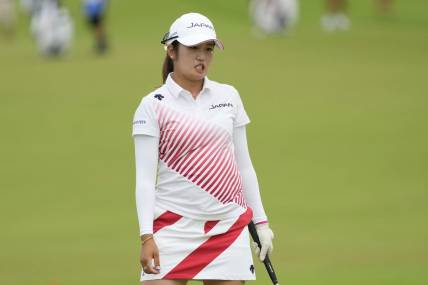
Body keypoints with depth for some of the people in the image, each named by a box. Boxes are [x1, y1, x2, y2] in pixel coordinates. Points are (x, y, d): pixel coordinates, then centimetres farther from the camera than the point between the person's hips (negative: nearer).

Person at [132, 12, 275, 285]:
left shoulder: (229, 97, 10)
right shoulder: (153, 106, -2)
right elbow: (145, 178, -6)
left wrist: (261, 222, 12)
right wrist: (147, 237, -15)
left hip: (230, 228, 4)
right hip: (174, 228, -4)